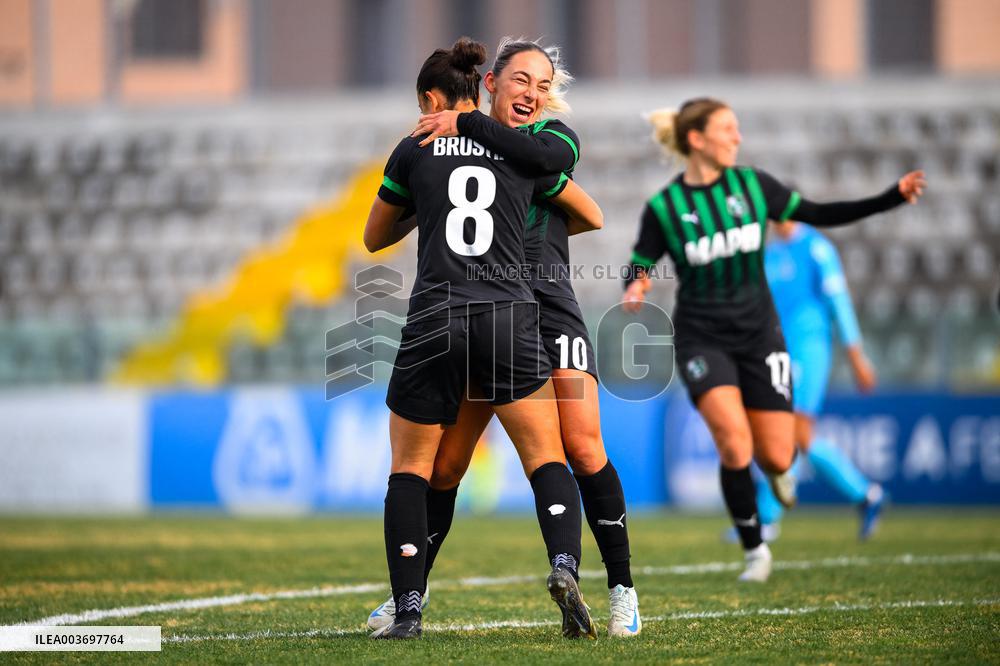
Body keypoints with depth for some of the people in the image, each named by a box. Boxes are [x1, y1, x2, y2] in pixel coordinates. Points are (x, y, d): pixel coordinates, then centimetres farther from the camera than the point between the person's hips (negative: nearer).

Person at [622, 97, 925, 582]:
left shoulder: (753, 186, -1)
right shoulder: (664, 208, -7)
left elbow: (820, 215, 6)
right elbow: (638, 270, 0)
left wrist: (893, 197, -1)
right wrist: (634, 292, -24)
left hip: (758, 333, 3)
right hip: (702, 339, -3)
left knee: (776, 457, -2)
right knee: (735, 446, -21)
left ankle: (775, 467, 39)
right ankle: (754, 550, -1)